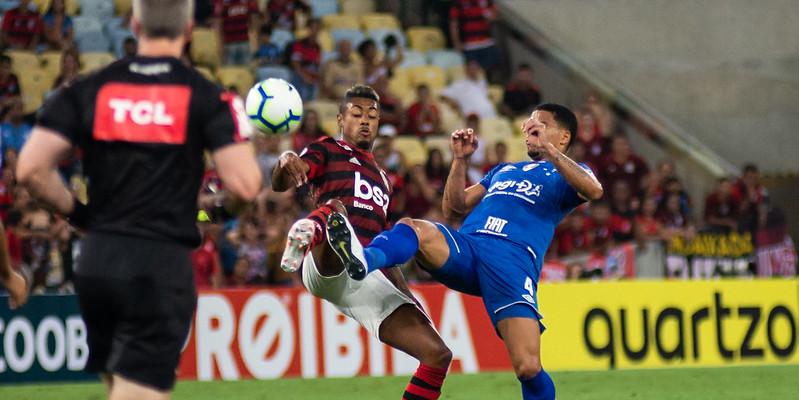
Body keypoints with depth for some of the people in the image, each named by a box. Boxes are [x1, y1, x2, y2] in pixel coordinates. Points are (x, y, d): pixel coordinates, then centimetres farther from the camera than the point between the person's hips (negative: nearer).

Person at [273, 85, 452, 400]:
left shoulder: (381, 178, 33)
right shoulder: (328, 150, 14)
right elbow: (280, 184, -6)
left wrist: (407, 296, 26)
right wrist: (285, 165, -30)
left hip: (370, 281, 7)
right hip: (328, 268, -6)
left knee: (438, 354, -4)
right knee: (335, 209, -39)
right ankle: (308, 232, -77)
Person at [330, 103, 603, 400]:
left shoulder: (564, 175, 19)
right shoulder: (503, 171, 37)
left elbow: (593, 190, -6)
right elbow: (455, 209, 32)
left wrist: (548, 151, -13)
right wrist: (460, 160, 20)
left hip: (513, 261, -4)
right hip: (465, 247, 4)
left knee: (528, 368, -20)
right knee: (413, 228, -28)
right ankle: (362, 261, -59)